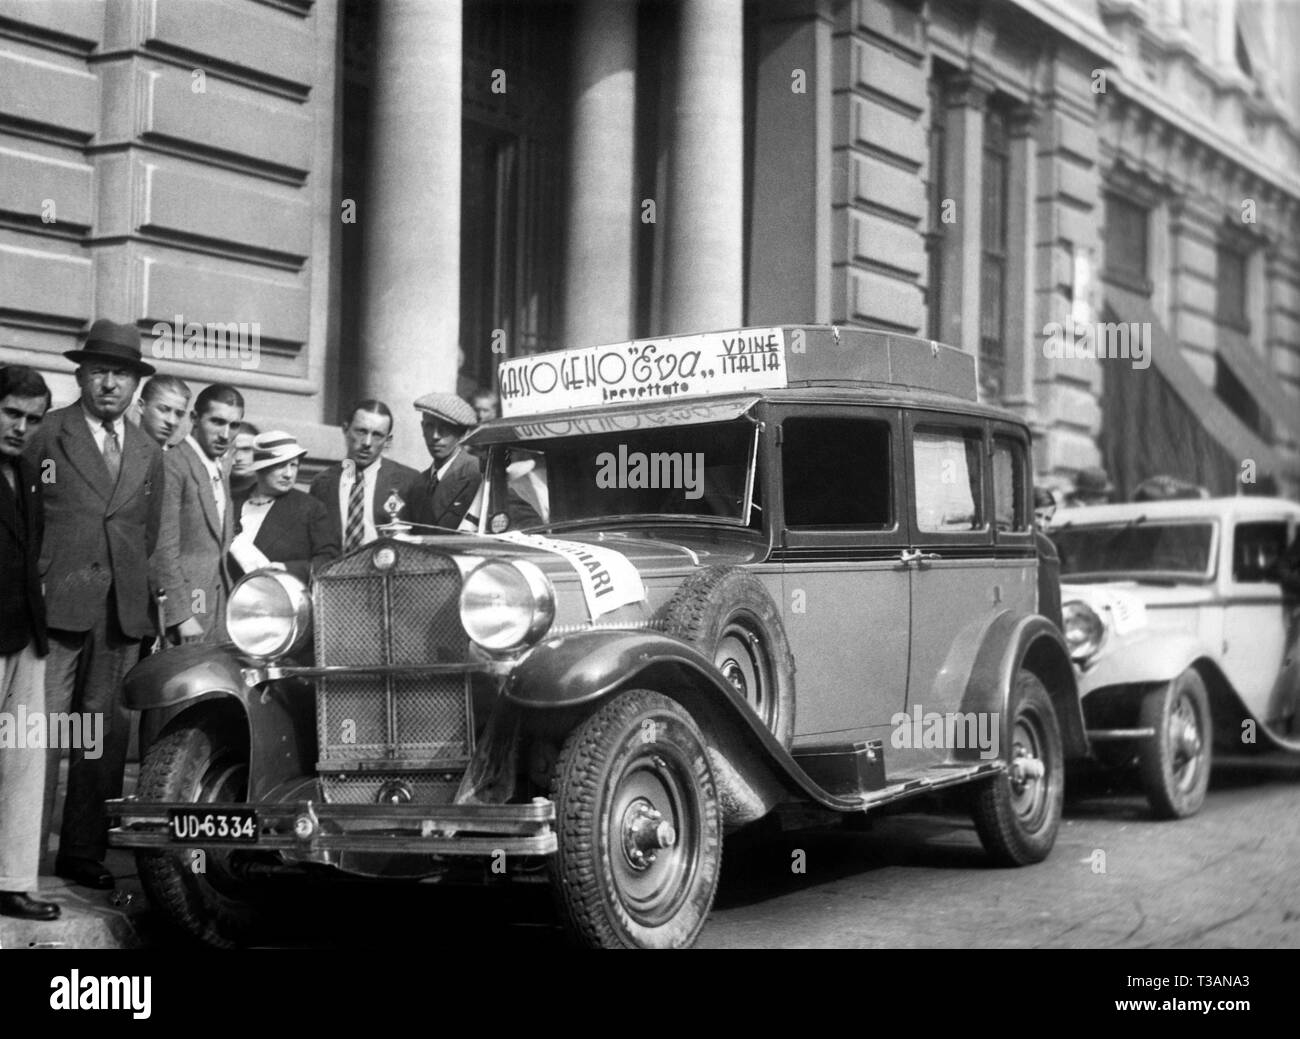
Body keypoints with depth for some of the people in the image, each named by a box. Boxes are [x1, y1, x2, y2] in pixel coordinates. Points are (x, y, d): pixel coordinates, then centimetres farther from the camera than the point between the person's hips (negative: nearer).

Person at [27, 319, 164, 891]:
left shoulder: (149, 454, 16)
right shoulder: (47, 434, 1)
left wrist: (139, 594, 11)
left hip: (123, 610, 5)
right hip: (57, 604, -5)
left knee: (106, 731, 6)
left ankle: (83, 852, 14)